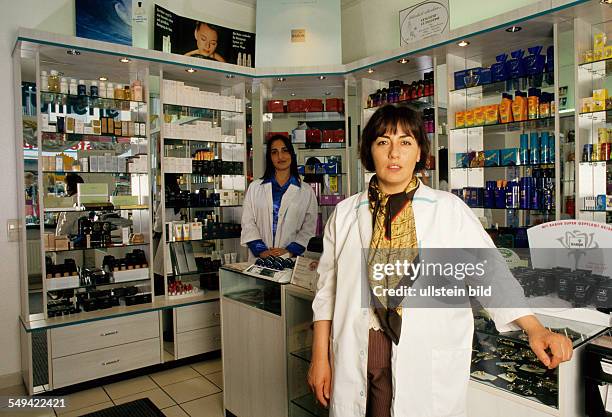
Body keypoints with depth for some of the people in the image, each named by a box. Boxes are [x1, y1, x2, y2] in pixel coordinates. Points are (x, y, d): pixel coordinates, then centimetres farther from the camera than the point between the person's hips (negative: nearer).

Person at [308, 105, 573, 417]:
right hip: (360, 356, 2)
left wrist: (534, 328, -17)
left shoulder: (450, 209, -2)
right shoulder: (345, 214, 3)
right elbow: (328, 289, 4)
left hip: (429, 360, -1)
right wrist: (320, 357, 3)